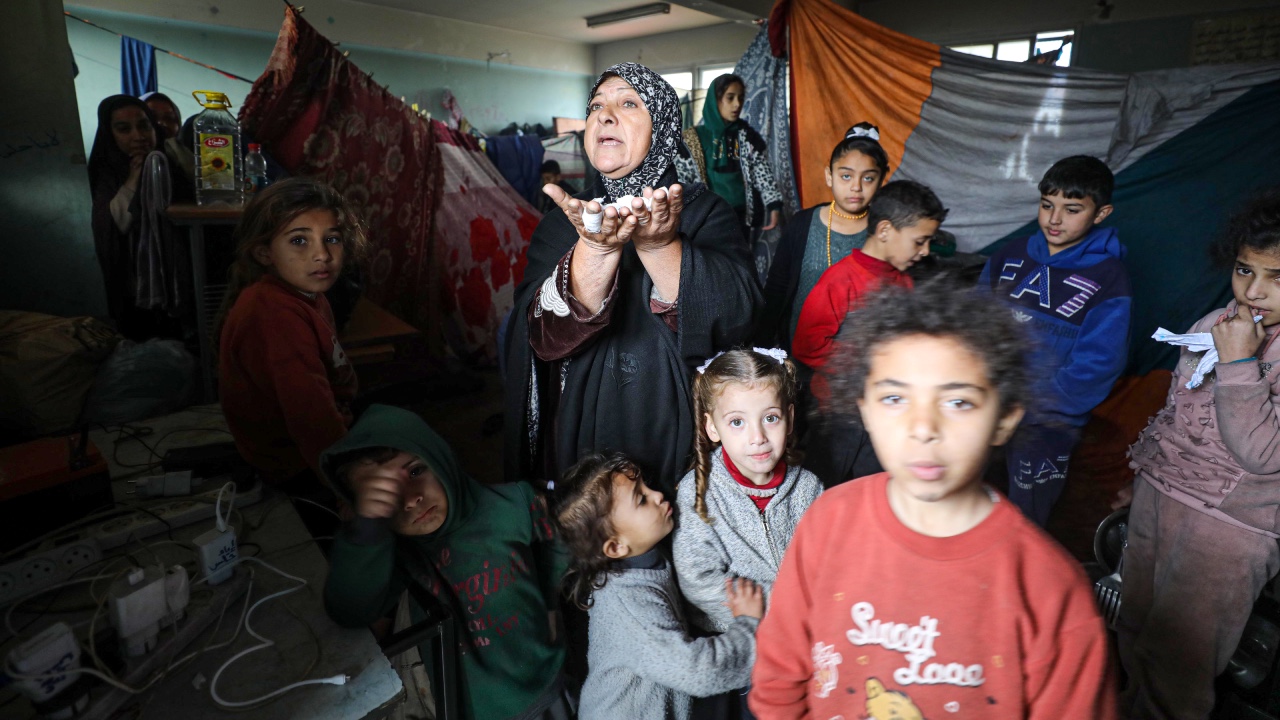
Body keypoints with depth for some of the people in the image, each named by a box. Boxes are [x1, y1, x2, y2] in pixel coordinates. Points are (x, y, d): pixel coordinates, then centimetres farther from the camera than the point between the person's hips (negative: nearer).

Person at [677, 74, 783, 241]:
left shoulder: (748, 136, 7)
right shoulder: (695, 139, 0)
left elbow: (763, 172, 1)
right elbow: (681, 178, 0)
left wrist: (774, 206, -14)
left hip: (741, 217, 3)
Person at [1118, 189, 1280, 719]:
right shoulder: (1216, 325, 6)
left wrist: (1237, 363, -21)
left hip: (1231, 520, -6)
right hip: (1157, 491, 7)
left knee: (1175, 665, -1)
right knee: (1133, 631, 17)